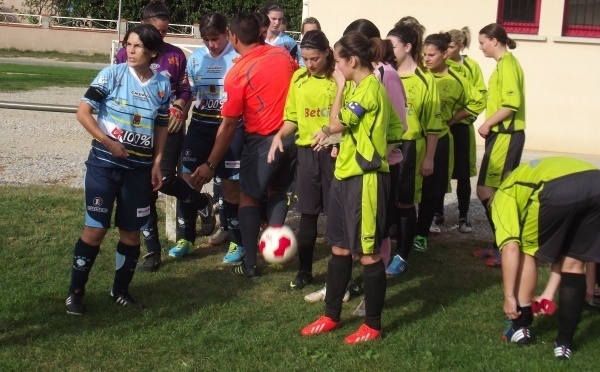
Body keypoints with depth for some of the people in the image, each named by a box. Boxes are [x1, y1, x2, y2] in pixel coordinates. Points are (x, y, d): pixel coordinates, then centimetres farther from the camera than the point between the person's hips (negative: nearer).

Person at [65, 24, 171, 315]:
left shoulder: (163, 85, 2)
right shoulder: (112, 74, -8)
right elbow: (83, 112, -10)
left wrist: (157, 163, 3)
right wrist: (109, 143, -17)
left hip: (140, 167, 3)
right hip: (104, 163, -3)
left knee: (131, 231, 8)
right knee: (95, 228, -4)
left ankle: (121, 289, 25)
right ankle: (75, 291, 10)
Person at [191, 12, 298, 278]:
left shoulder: (237, 74, -12)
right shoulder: (283, 54, 1)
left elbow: (228, 126, -10)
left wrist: (210, 164, -2)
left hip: (263, 140, -5)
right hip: (292, 135, 5)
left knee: (248, 197, 11)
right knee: (278, 191, 23)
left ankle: (250, 264, 11)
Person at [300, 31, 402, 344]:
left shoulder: (369, 89, -16)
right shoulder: (363, 87, 14)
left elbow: (336, 124, -16)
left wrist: (340, 86, -7)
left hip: (365, 178, -10)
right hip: (346, 175, 10)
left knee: (368, 253, 0)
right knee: (339, 249, 15)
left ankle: (373, 325, 11)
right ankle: (331, 316, 25)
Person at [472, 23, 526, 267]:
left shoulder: (507, 64, -13)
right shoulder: (505, 63, 17)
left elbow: (511, 103, -22)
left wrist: (487, 125, -14)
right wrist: (490, 126, 8)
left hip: (505, 135, -10)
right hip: (504, 134, 10)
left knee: (486, 191, -9)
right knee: (499, 192, 11)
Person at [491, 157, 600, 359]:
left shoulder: (504, 195, 27)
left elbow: (511, 247, 10)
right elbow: (560, 246, 43)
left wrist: (509, 296, 14)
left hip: (557, 190, -6)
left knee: (526, 251, 21)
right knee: (573, 263, 22)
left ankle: (521, 326, 26)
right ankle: (565, 342, 22)